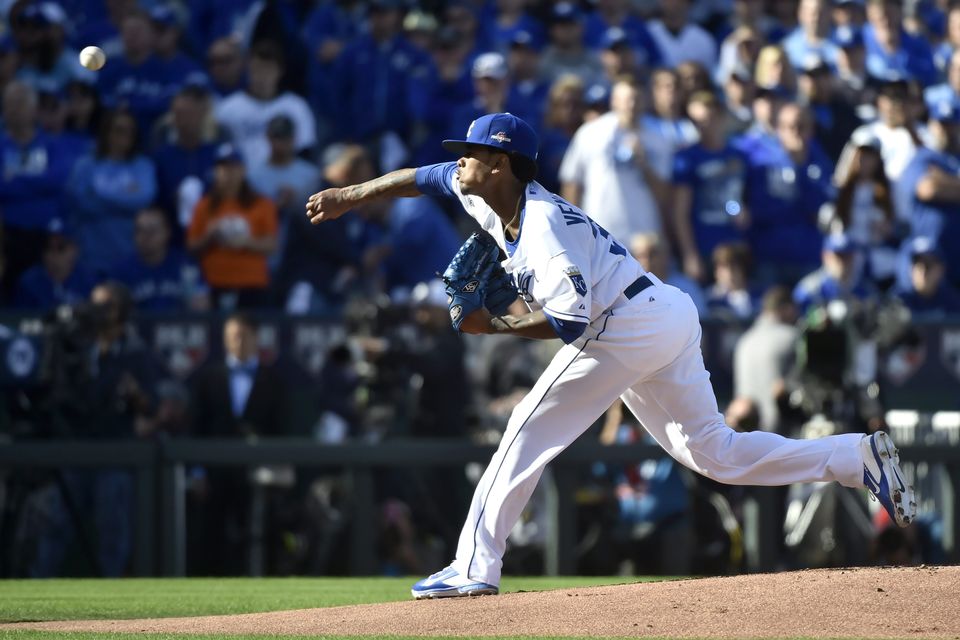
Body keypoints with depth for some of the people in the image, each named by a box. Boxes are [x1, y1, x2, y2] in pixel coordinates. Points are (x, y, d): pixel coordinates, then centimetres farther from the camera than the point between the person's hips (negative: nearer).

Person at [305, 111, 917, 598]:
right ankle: (860, 456, 2)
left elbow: (571, 320, -25)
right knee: (714, 451, 9)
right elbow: (433, 176, 25)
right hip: (670, 319, 10)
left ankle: (475, 566, -2)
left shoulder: (544, 224, -19)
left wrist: (495, 325, -16)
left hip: (629, 327, -10)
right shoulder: (500, 197, 8)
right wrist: (353, 195, 28)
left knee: (530, 433, -4)